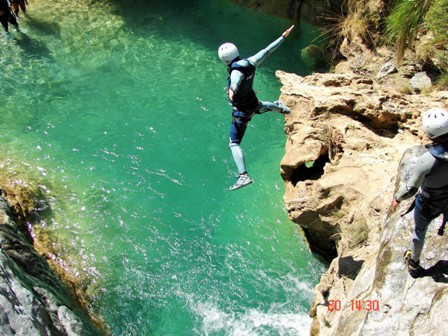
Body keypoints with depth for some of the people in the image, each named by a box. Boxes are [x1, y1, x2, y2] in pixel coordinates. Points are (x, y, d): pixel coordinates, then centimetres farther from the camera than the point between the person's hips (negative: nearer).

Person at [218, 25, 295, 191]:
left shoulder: (237, 71, -32)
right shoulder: (250, 62, -12)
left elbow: (236, 81, -56)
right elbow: (267, 50, -1)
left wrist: (232, 91, -78)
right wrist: (283, 36, 10)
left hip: (241, 111, -8)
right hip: (253, 103, 8)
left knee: (234, 144, -8)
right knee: (262, 106, 45)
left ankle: (244, 176, -20)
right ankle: (279, 107, 77)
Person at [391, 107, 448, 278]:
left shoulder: (425, 161, -38)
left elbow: (411, 189, -24)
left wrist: (397, 198, -5)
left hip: (428, 204, -2)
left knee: (419, 231, 25)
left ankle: (414, 264, 48)